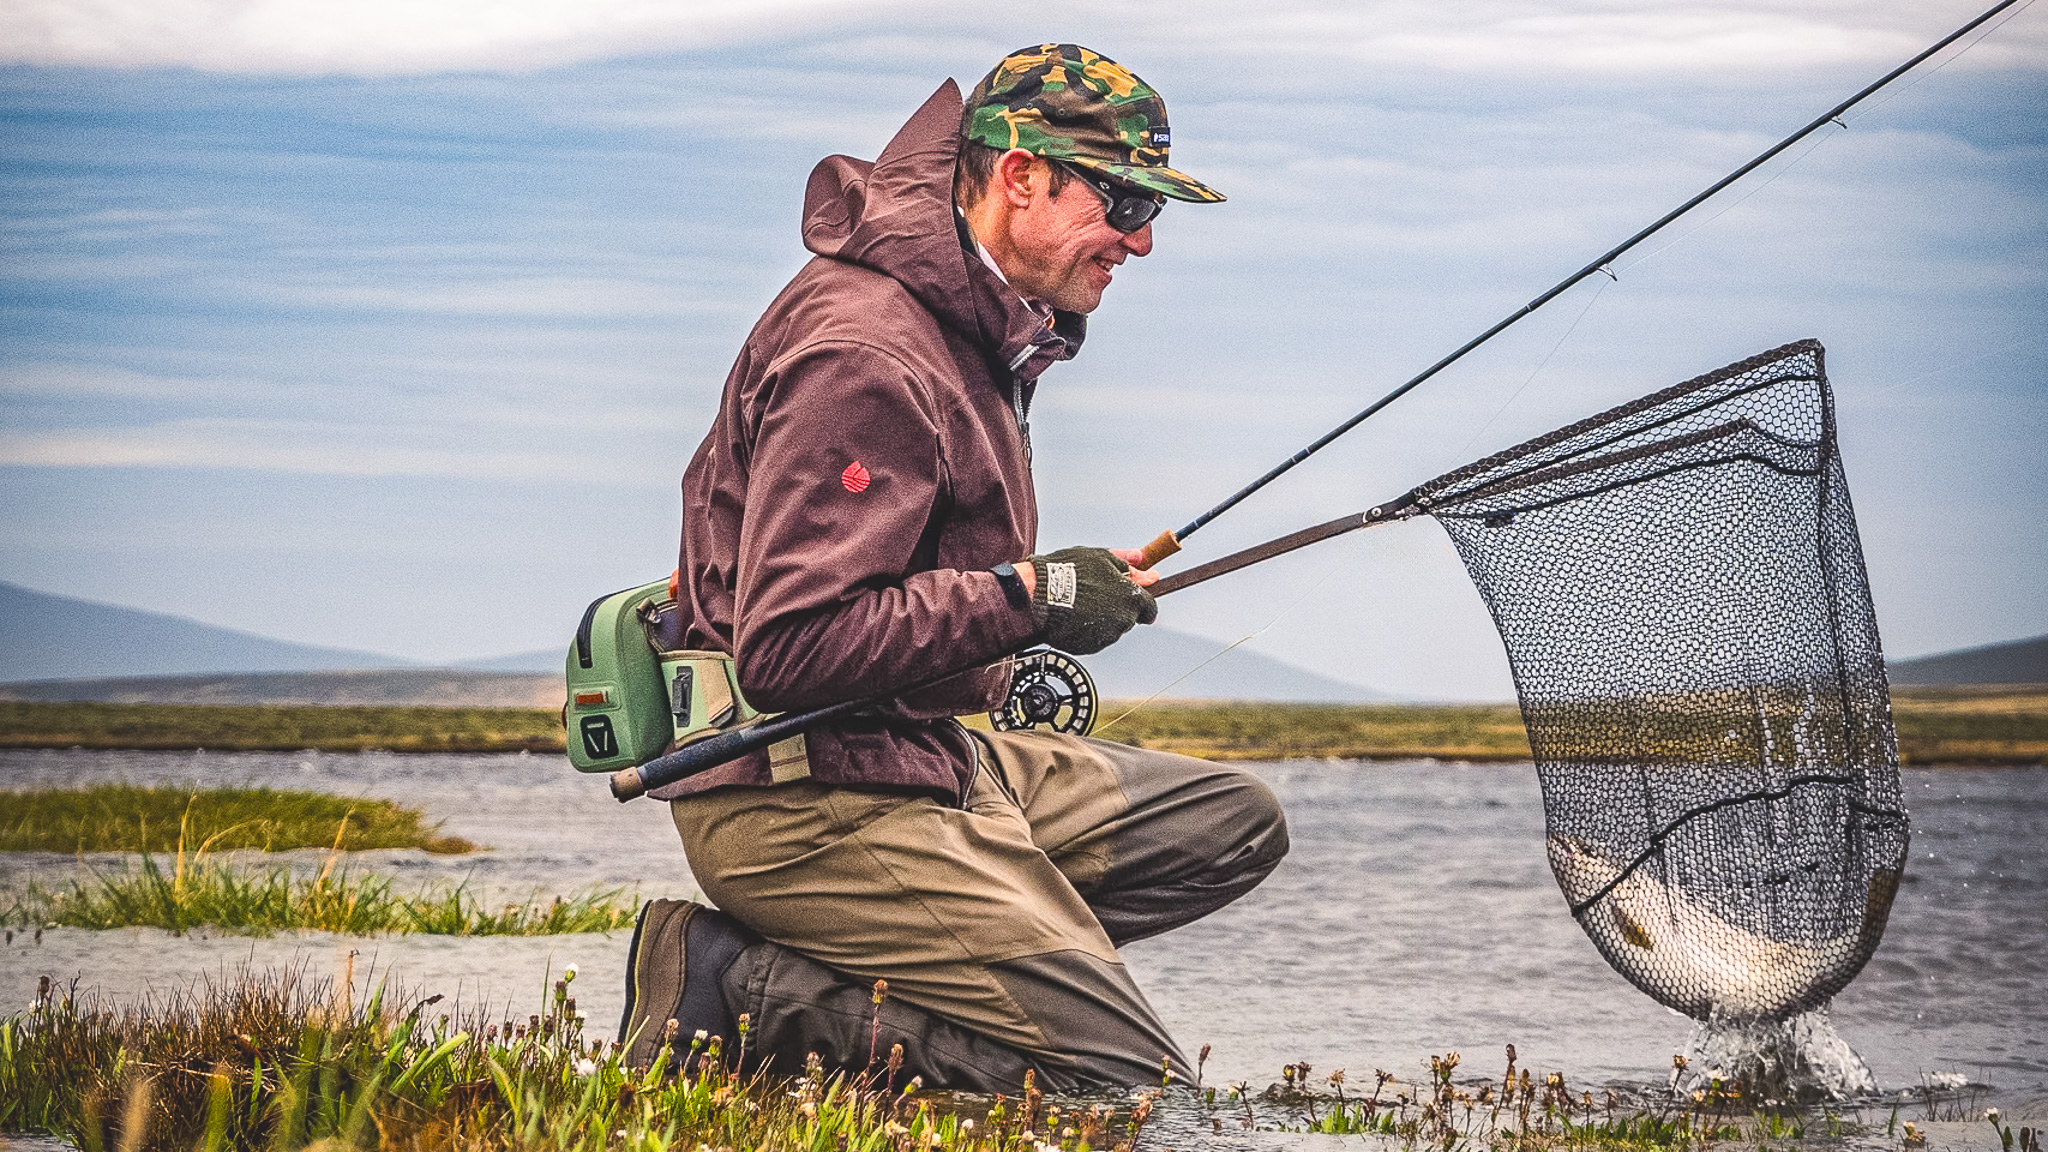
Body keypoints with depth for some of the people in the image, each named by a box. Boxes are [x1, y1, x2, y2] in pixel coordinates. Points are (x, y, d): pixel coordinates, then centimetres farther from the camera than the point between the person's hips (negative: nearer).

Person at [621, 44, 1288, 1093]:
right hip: (806, 799, -10)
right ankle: (740, 992, -10)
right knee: (1127, 1077, -14)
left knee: (1233, 823, 10)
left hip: (928, 759, 10)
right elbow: (789, 645, -25)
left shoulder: (980, 326, 16)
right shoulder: (864, 354, -19)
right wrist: (1026, 598, -20)